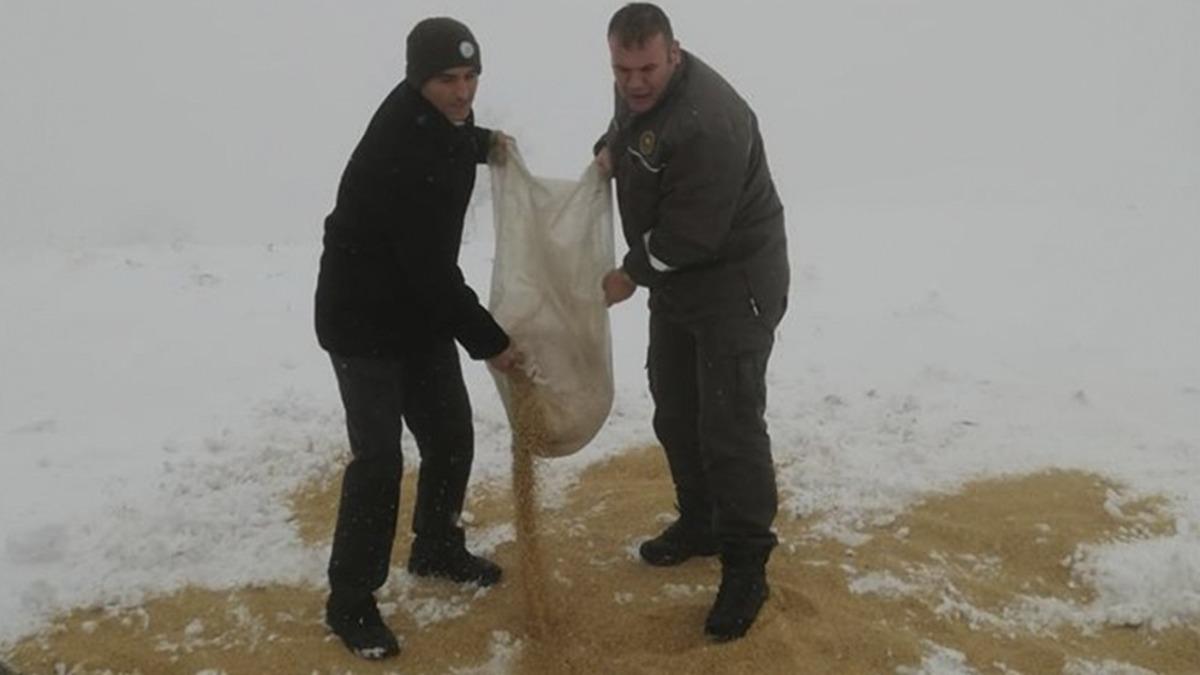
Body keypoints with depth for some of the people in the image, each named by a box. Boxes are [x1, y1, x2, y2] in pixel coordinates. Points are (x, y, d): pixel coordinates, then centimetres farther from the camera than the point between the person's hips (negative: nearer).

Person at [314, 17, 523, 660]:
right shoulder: (397, 152, -30)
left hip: (421, 312, 9)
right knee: (379, 460, -7)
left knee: (451, 437, 13)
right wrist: (489, 340, -21)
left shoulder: (436, 117, -2)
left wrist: (482, 142, 11)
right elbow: (431, 267, -29)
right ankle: (350, 602, 11)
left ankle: (436, 549, 37)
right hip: (363, 320, -9)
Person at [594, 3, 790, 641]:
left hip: (736, 283, -9)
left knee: (730, 425, -8)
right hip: (674, 278, 10)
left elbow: (691, 233, -29)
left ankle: (746, 568, 6)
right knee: (675, 412, 17)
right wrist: (609, 148, 3)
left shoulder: (707, 123, -31)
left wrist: (631, 274, -14)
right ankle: (700, 522, 36)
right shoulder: (638, 88, 1)